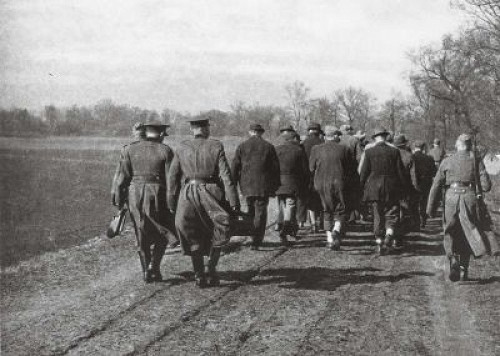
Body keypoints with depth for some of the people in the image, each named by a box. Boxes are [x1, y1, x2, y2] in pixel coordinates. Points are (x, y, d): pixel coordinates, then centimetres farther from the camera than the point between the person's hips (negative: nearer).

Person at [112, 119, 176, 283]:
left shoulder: (129, 149, 4)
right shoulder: (165, 151, -3)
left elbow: (122, 177, 1)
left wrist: (119, 201, 6)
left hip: (134, 195, 3)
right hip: (157, 194, -3)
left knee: (142, 235, 14)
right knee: (162, 232, 15)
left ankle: (147, 272, 16)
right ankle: (154, 265, 0)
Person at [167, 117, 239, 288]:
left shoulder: (182, 148, 4)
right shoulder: (216, 146, -2)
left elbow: (173, 176, 4)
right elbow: (226, 176, -8)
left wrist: (171, 202, 10)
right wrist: (233, 201, -8)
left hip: (187, 195, 2)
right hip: (211, 193, -2)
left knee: (194, 238, 12)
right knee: (218, 234, 16)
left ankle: (199, 276, 12)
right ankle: (211, 269, 3)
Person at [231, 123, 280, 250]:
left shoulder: (242, 146, 4)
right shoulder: (268, 147, 2)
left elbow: (234, 167, 3)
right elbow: (275, 168, 2)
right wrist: (274, 186, 9)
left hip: (246, 185, 2)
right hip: (263, 186, -2)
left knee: (251, 211, 18)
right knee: (260, 213, 0)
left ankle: (253, 237, 17)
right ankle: (256, 241, -7)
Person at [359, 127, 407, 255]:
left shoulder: (369, 152, -4)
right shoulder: (394, 152, -3)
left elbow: (363, 172, -2)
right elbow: (401, 172, 0)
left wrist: (362, 188, 9)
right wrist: (402, 188, 10)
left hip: (374, 190, 1)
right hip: (391, 190, -1)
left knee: (377, 217, 11)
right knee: (392, 217, 5)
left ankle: (379, 242, 11)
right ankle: (388, 237, -17)